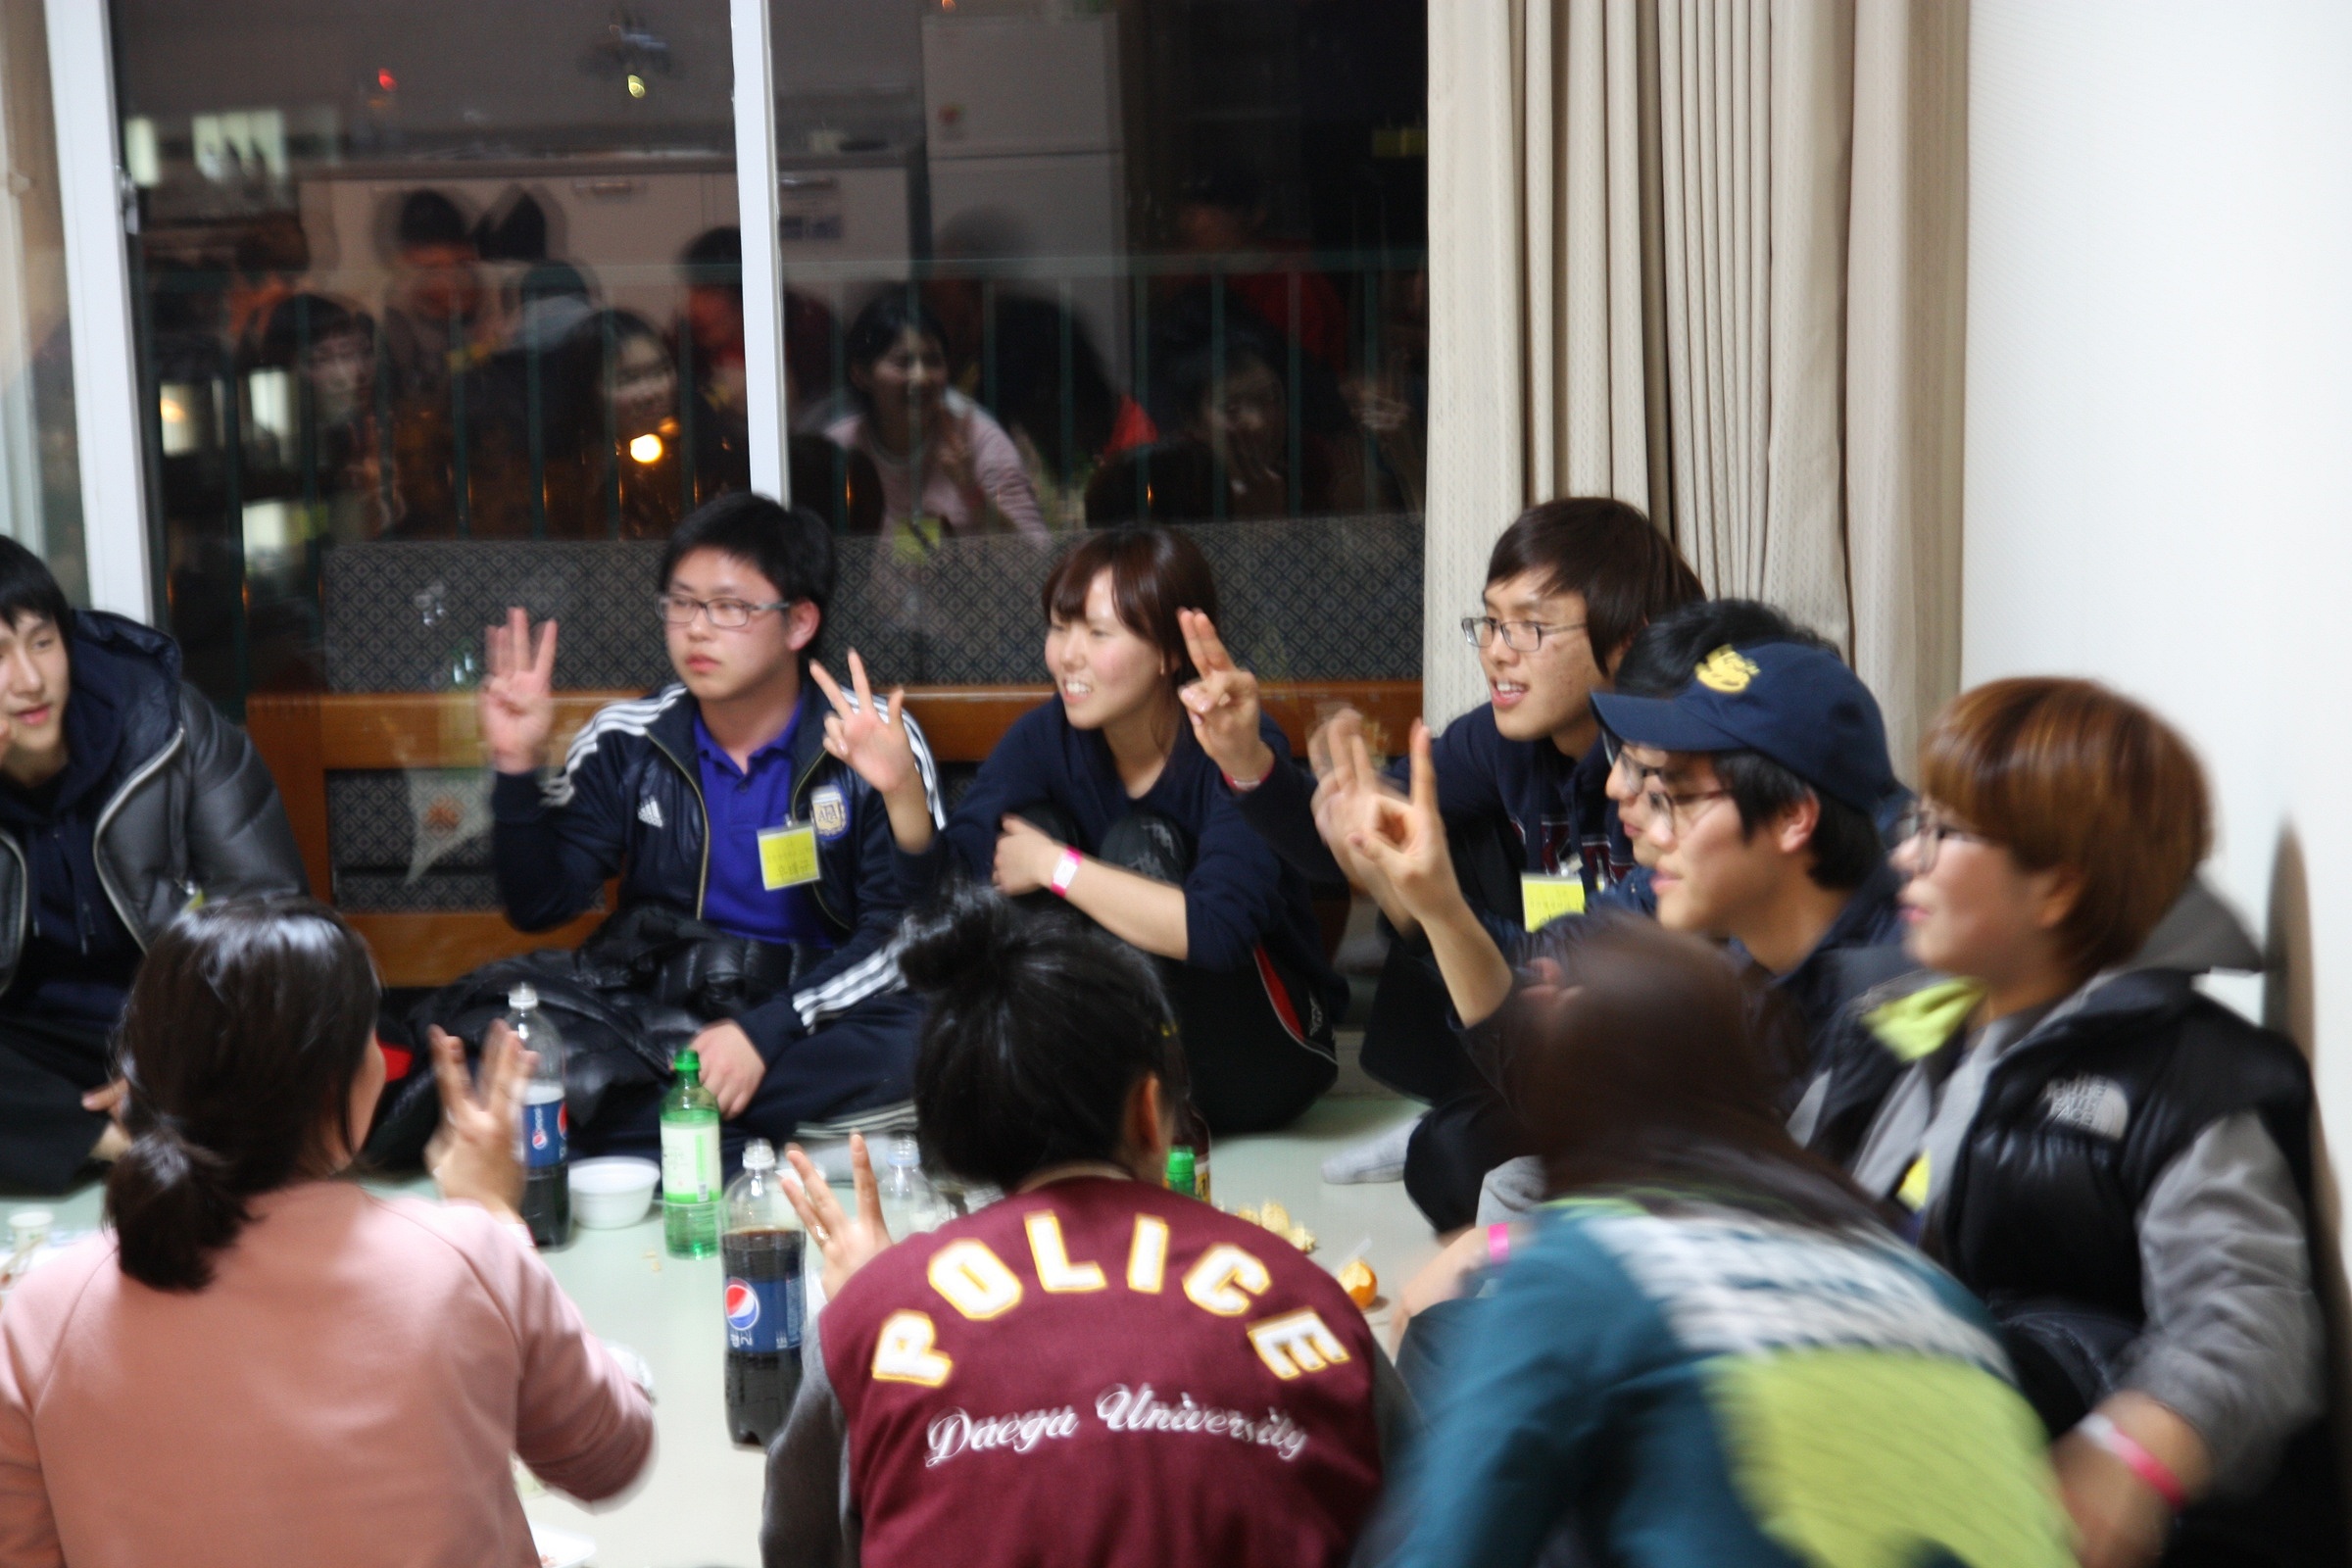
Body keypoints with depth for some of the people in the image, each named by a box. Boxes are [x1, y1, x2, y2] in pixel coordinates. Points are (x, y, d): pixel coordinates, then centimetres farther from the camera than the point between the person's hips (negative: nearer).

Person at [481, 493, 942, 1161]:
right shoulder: (625, 743, 4)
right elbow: (539, 905, 4)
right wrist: (517, 768, -10)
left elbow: (906, 929, -9)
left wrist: (766, 1030, -20)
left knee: (916, 1050, -35)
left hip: (821, 1018, 0)